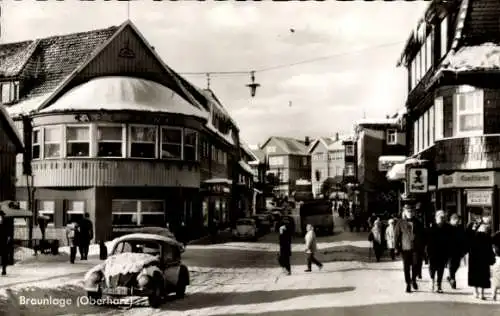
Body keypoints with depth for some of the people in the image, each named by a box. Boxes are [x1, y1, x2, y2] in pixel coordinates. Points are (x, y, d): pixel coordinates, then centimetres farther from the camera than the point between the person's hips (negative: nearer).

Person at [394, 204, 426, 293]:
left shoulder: (417, 222, 11)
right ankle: (408, 284, 13)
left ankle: (414, 280, 21)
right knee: (406, 267, 2)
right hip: (405, 248, -1)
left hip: (416, 248, 1)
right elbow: (396, 236, 2)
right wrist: (397, 247, -4)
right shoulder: (400, 223, 3)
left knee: (416, 265, -5)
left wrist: (422, 246, 8)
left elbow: (422, 235, 15)